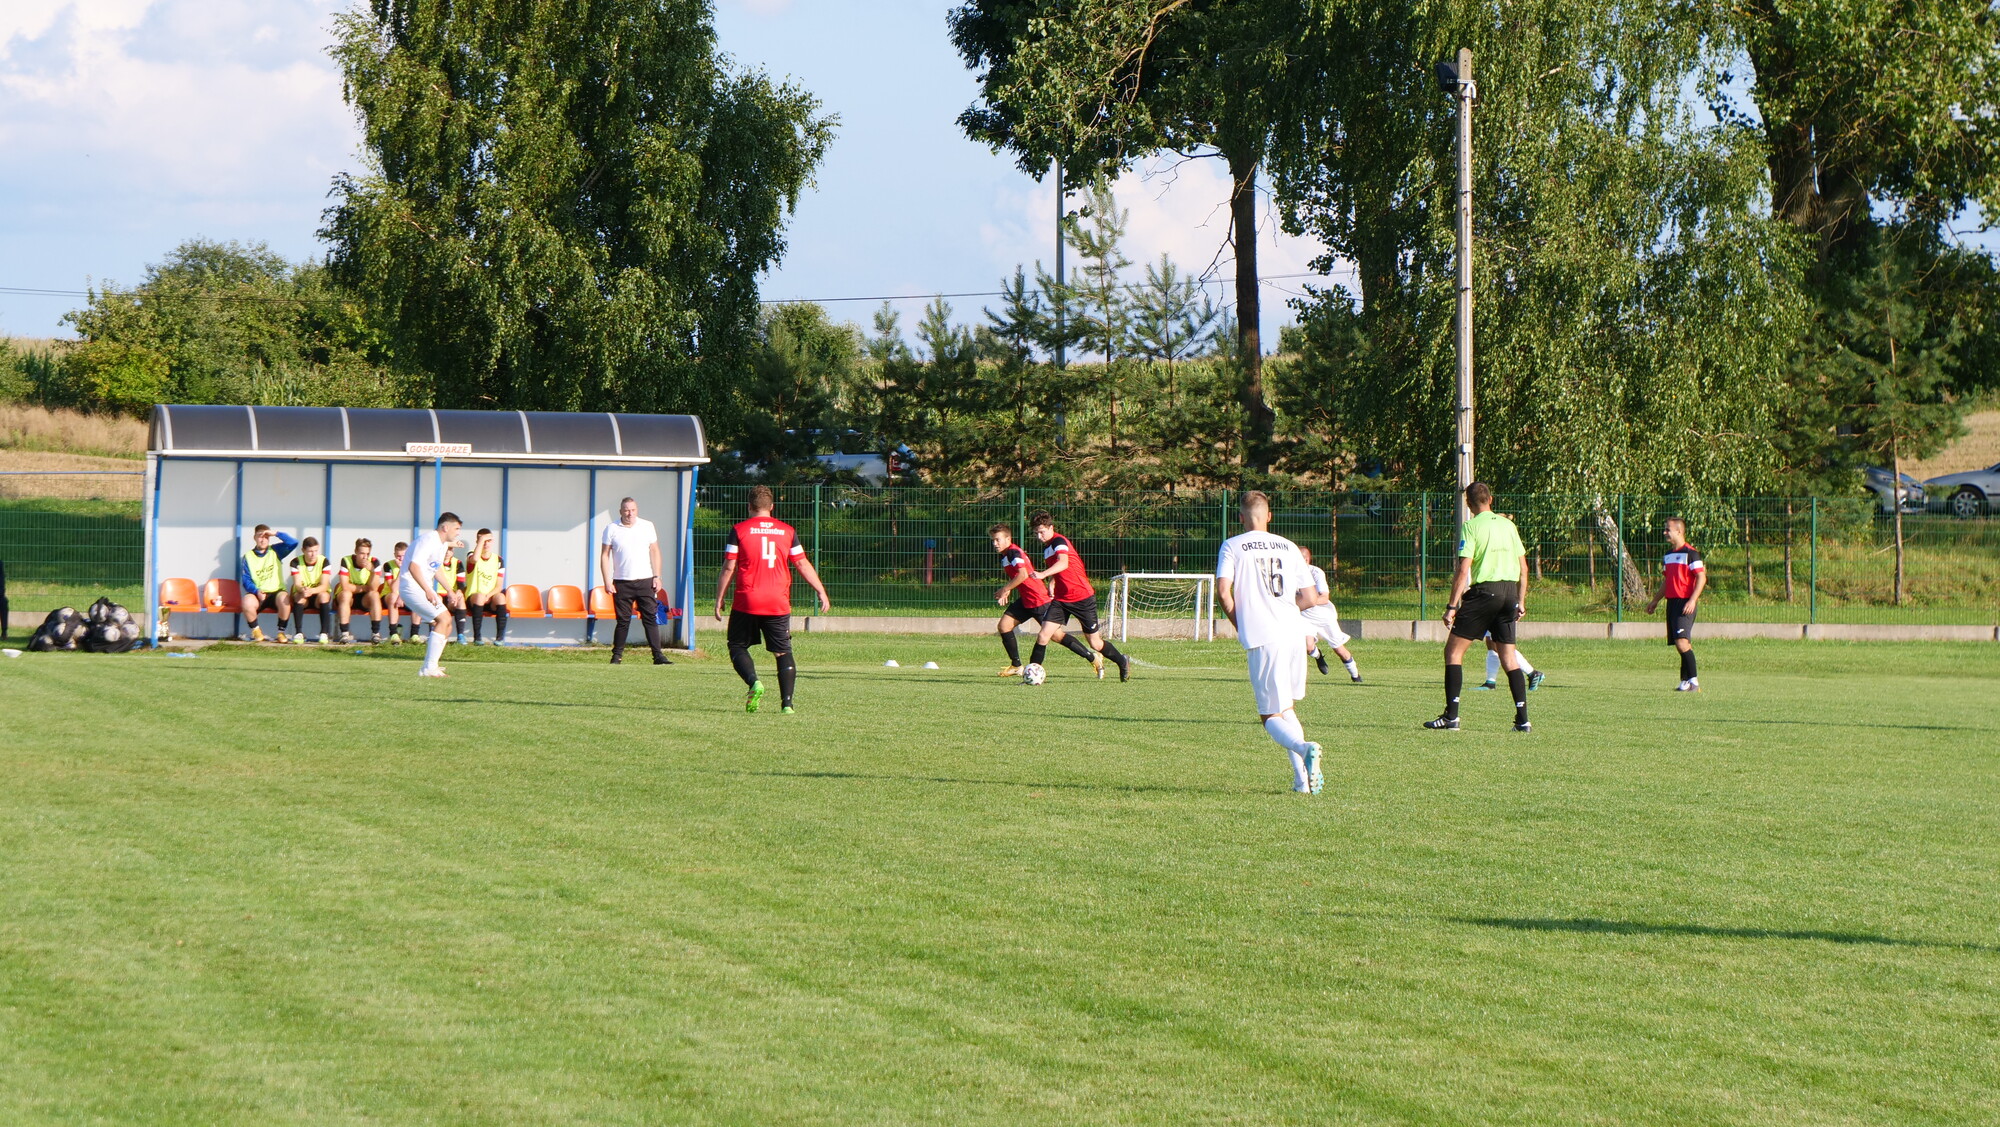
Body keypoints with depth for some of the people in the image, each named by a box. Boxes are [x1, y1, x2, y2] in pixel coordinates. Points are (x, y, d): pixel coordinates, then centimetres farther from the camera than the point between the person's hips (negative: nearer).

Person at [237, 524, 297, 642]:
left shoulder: (275, 551, 10)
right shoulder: (248, 556, 7)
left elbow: (293, 543, -3)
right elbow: (246, 580, 0)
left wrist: (276, 534, -7)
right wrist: (257, 591, -19)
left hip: (276, 592, 0)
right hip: (257, 593, 0)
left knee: (284, 599, -36)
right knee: (247, 602, -35)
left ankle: (281, 631, -14)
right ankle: (255, 630, -6)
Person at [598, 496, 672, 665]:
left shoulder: (647, 526, 8)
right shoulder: (612, 529, 3)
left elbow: (654, 551, 12)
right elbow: (604, 555, 3)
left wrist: (657, 576, 4)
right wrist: (607, 581, -5)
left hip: (645, 581, 1)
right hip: (622, 583, -1)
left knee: (651, 618, -4)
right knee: (623, 621, 1)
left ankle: (658, 655, -5)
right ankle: (617, 656, 11)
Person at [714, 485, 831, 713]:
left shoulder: (739, 531, -1)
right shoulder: (787, 531, 6)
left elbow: (729, 568, -3)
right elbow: (803, 565, 8)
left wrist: (719, 600, 5)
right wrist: (821, 592, 15)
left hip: (746, 602, -2)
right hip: (778, 604, 2)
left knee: (737, 646, 12)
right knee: (783, 652, 8)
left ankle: (753, 682, -14)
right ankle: (787, 703, -3)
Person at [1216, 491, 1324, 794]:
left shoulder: (1233, 547, 3)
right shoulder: (1288, 547, 13)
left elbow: (1223, 590, -10)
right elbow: (1308, 598, 11)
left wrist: (1239, 623, 7)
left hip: (1262, 638, -4)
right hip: (1295, 633, 4)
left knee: (1272, 716, 1)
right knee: (1286, 707, 20)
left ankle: (1303, 747, -30)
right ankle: (1303, 777, 7)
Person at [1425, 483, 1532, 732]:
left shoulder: (1471, 527, -6)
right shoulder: (1508, 525, 11)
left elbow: (1463, 570, -13)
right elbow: (1523, 567, 13)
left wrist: (1452, 606, -12)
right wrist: (1521, 601, 20)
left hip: (1483, 591, -6)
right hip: (1509, 592, 6)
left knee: (1453, 650, 2)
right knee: (1509, 657, 11)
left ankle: (1451, 716, -4)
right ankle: (1523, 719, 4)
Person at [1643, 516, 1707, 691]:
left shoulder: (1691, 553, -8)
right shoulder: (1669, 554, 18)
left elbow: (1701, 578, -12)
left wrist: (1693, 600, -21)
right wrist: (1655, 601, 27)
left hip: (1685, 603, -8)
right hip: (1671, 602, 8)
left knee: (1681, 641, -18)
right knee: (1683, 644, 7)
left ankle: (1693, 681, -16)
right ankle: (1686, 681, 8)